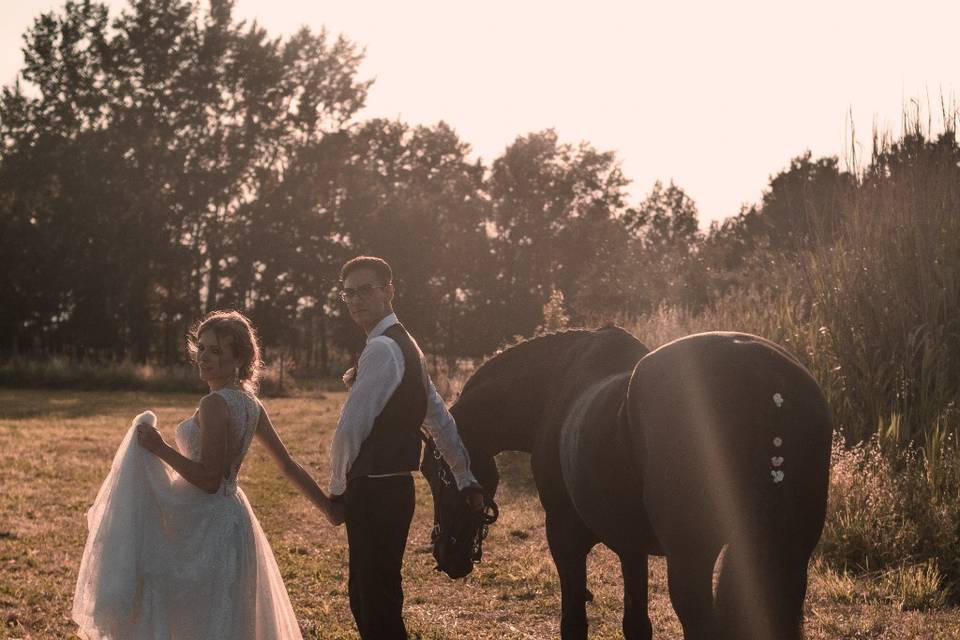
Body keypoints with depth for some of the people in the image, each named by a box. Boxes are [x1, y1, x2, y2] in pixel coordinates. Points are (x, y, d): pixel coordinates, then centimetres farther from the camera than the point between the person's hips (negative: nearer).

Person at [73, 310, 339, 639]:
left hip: (207, 525, -9)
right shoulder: (250, 403, 6)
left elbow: (208, 479, -23)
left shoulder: (214, 404, -20)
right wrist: (330, 508, 17)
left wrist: (160, 448, -17)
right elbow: (288, 464, 10)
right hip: (231, 515, 9)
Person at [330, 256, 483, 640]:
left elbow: (350, 429, -18)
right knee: (365, 598, 17)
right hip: (393, 489, 10)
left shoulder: (381, 349, -17)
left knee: (378, 606, -4)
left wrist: (338, 487, -3)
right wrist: (466, 480, 23)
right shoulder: (404, 345, 16)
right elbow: (440, 420, 20)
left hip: (375, 493, -10)